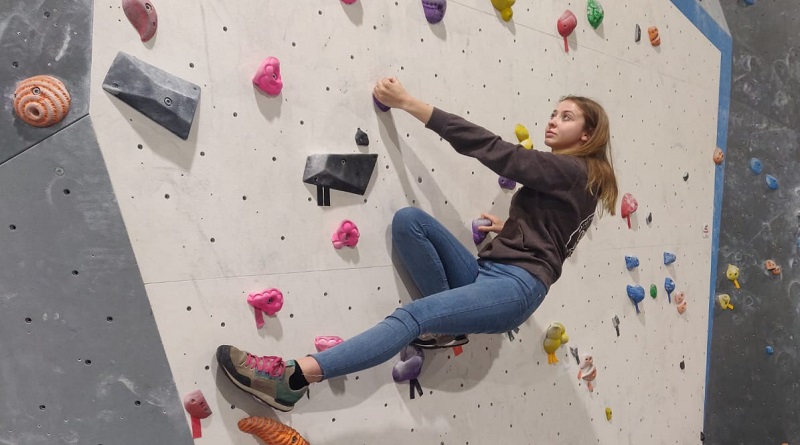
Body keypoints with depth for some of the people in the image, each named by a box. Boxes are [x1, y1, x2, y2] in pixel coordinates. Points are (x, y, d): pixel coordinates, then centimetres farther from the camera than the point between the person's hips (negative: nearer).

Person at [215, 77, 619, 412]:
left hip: (517, 287, -8)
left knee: (413, 316, -30)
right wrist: (511, 227, 22)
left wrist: (408, 103, -11)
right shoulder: (567, 177, 21)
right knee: (408, 219, -8)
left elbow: (490, 148, -12)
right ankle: (448, 321, -1)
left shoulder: (571, 170, -5)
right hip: (489, 275, 8)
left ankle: (293, 378, -37)